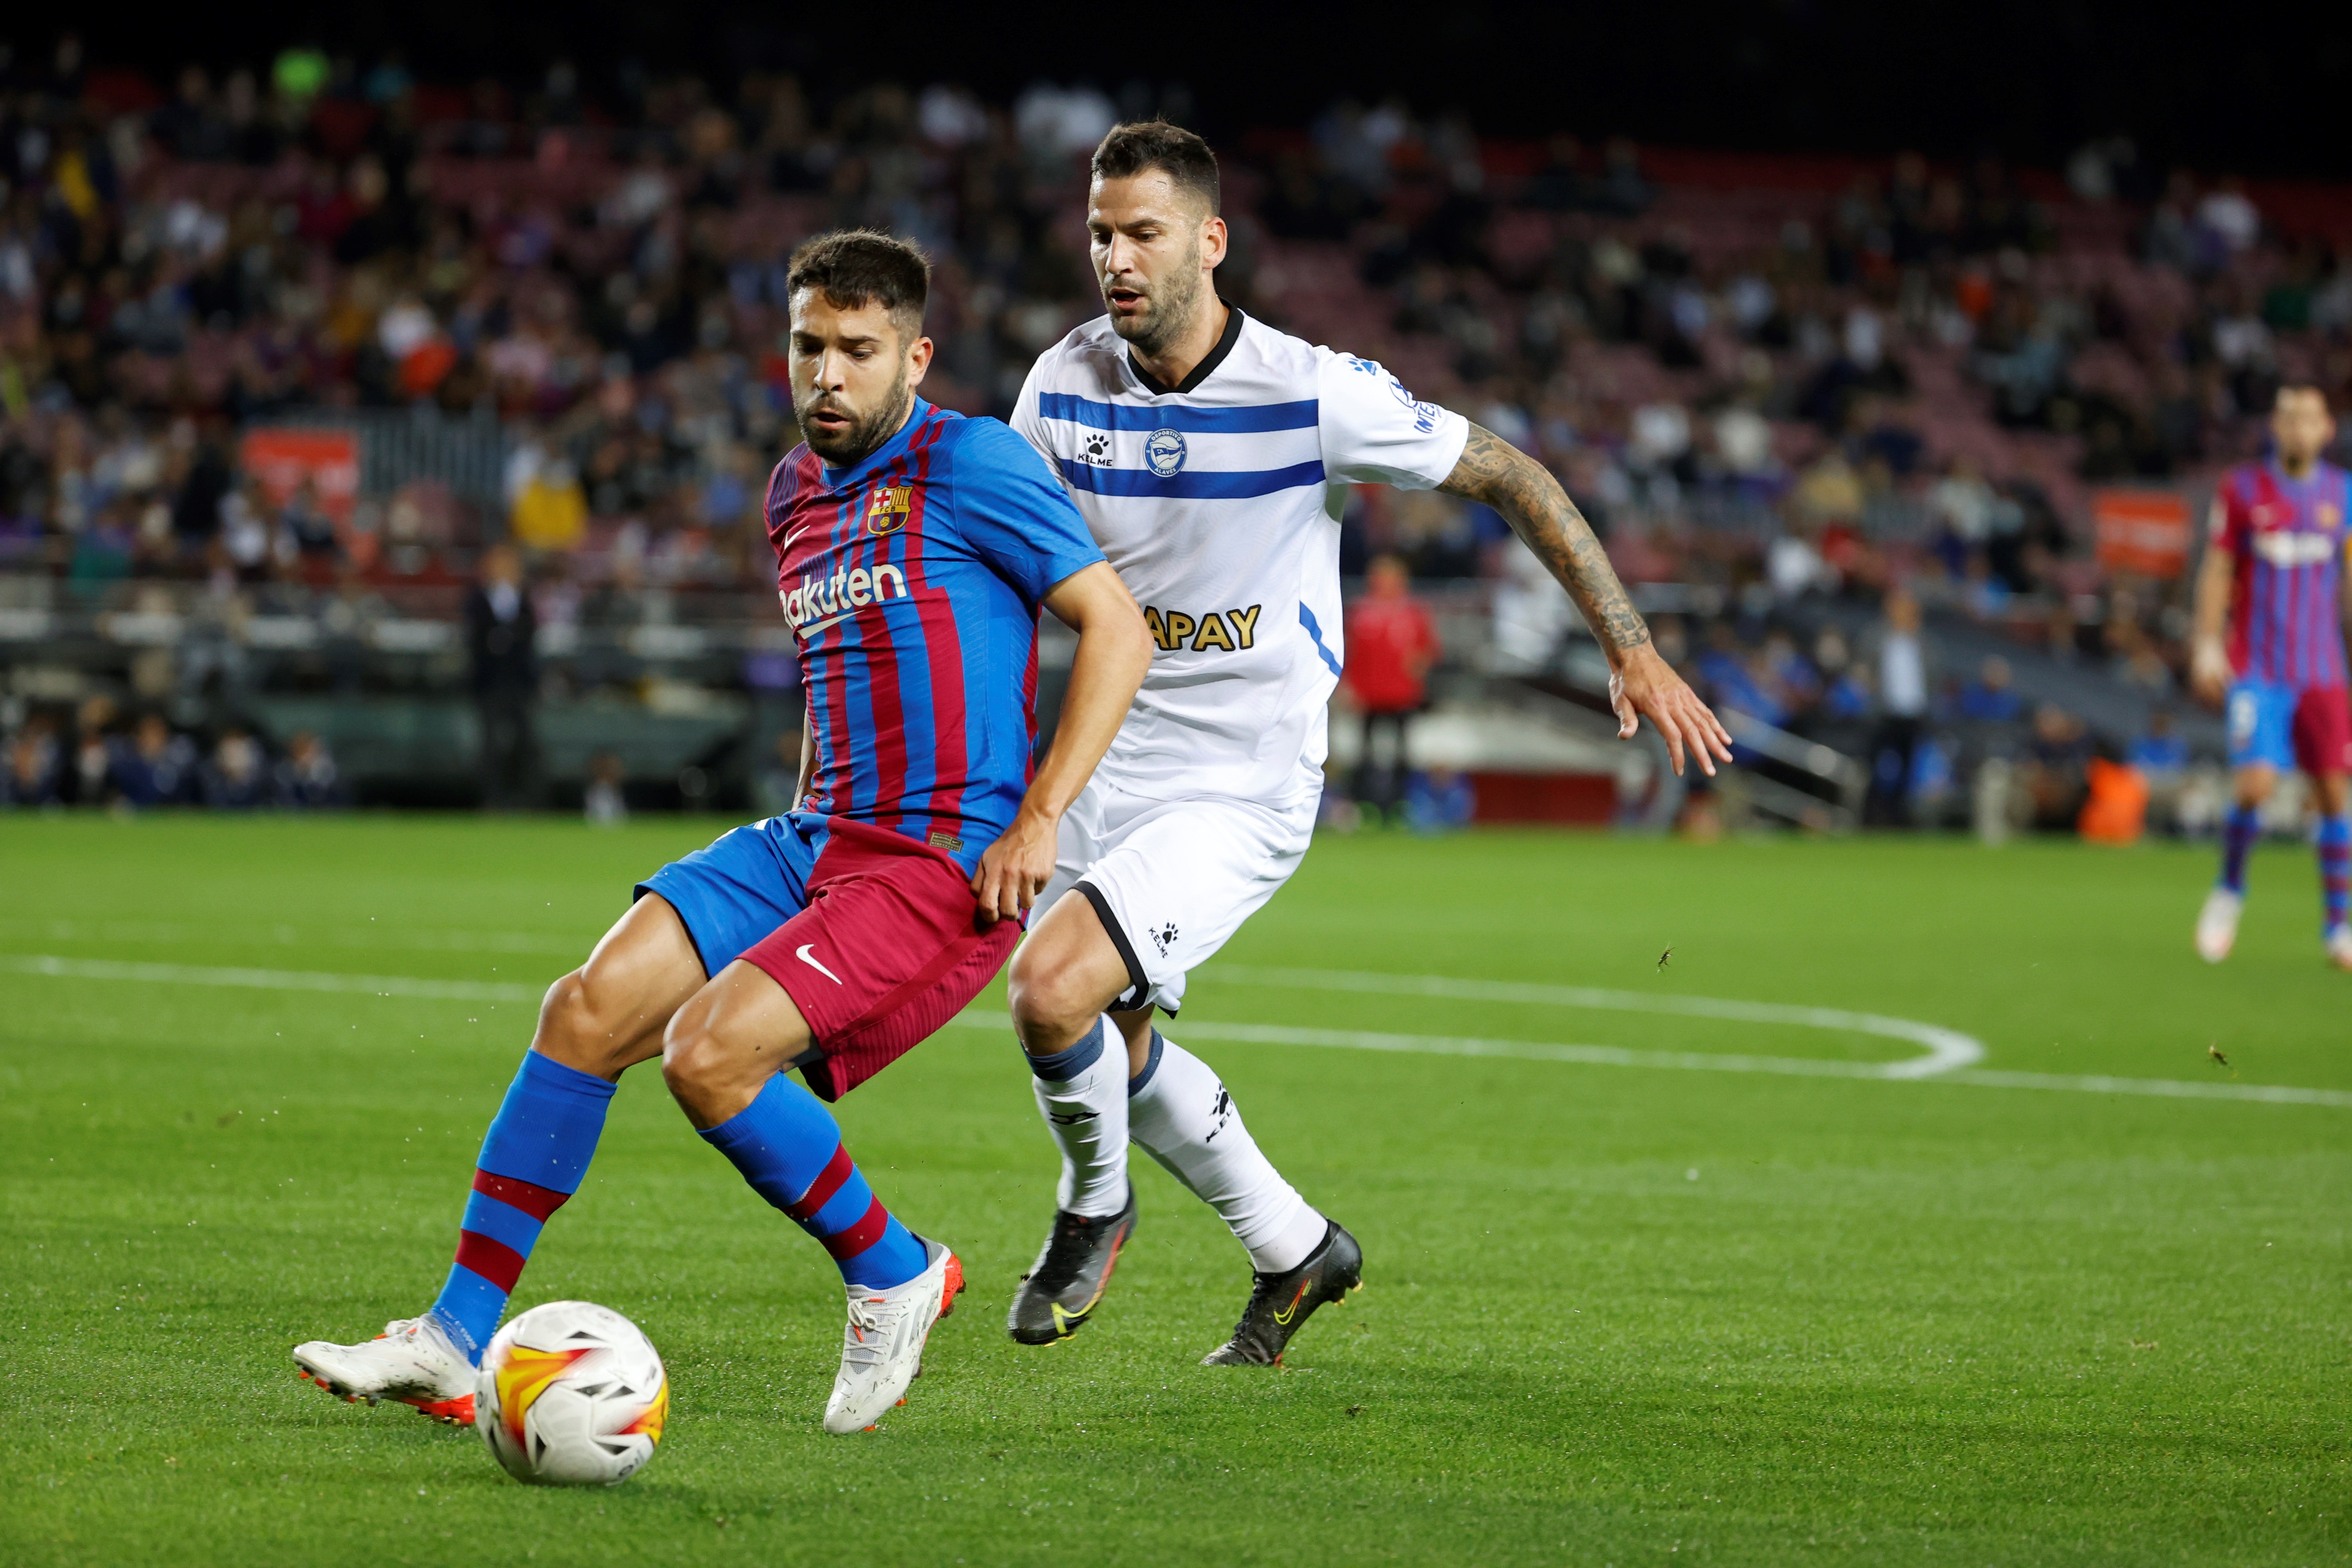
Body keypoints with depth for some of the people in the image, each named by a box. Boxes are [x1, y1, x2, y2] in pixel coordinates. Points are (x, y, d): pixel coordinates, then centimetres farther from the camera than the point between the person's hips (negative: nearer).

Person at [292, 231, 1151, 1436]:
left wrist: (1038, 820, -15)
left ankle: (893, 1277, 1)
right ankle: (452, 1345, -6)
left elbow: (1117, 627, -8)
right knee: (587, 1011, -9)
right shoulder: (796, 492, 17)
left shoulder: (970, 465, -7)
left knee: (709, 1055, -24)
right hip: (819, 841, 8)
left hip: (945, 865, -8)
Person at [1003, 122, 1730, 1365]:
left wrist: (1631, 647, -8)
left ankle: (1094, 1211, 8)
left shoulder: (1311, 392, -17)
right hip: (1108, 771, 6)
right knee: (1109, 1049, 13)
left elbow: (1510, 479, -6)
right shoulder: (1064, 385, -4)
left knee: (1051, 990, -23)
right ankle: (1296, 1253, 35)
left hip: (1244, 790, -6)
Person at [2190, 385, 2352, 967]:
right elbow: (2217, 571, 4)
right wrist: (2207, 646, -4)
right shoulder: (2241, 491, 1)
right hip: (2256, 671, -2)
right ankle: (2230, 886, 11)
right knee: (2255, 785, -16)